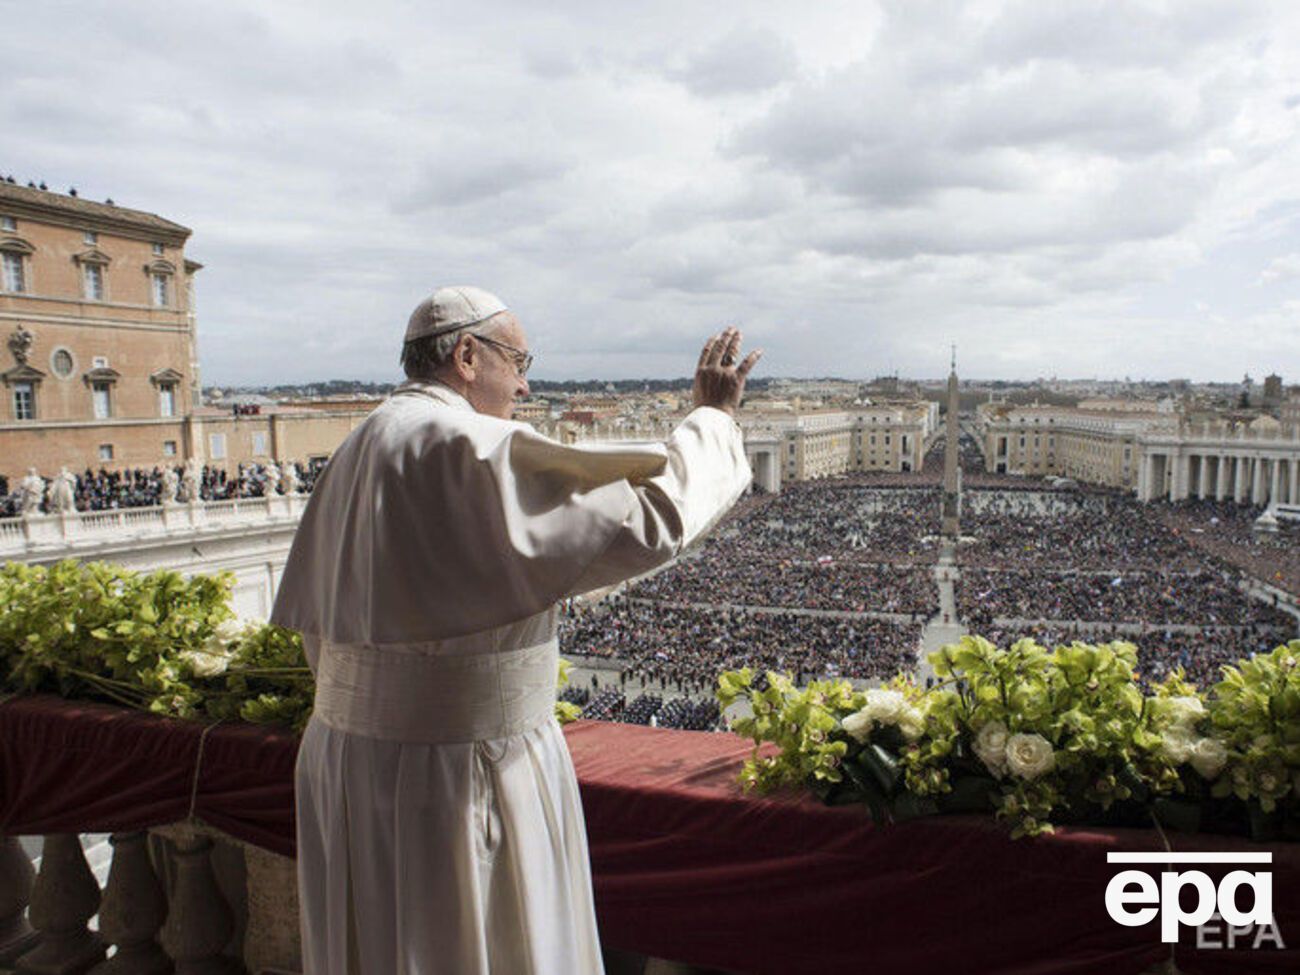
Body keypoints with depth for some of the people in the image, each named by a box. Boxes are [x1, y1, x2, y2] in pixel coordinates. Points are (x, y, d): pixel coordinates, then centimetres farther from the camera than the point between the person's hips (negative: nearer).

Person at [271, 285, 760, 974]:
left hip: (349, 759, 9)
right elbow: (647, 518, -24)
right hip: (457, 775, -8)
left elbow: (314, 621, 12)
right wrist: (713, 418, -9)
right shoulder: (475, 450, -20)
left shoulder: (357, 452, 8)